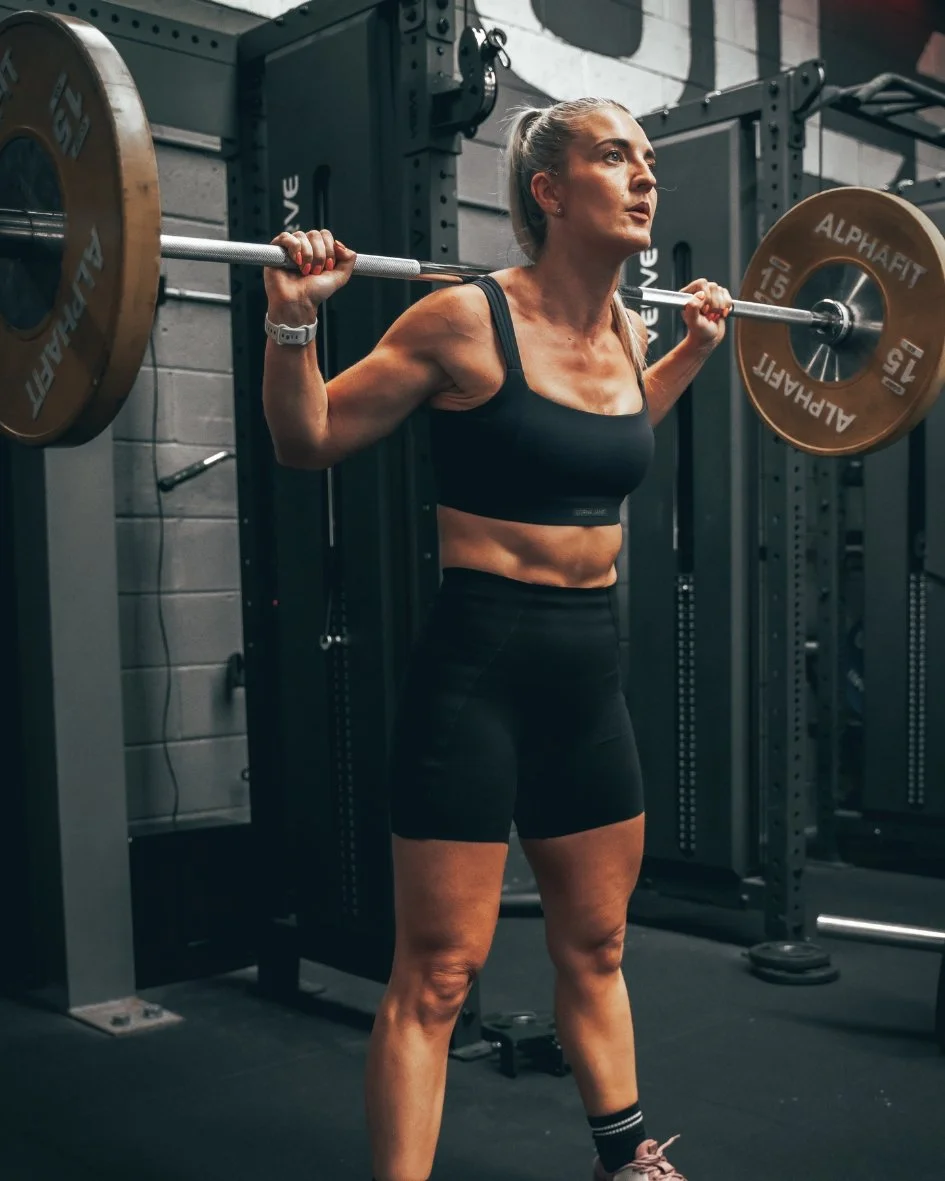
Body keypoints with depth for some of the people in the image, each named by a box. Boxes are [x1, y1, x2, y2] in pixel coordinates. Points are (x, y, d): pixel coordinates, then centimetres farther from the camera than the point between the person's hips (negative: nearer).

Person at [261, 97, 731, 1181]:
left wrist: (697, 347, 26)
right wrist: (291, 319, -20)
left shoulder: (624, 331, 6)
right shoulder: (468, 320, -13)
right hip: (478, 666, -7)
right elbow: (306, 442, -5)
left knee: (595, 947, 21)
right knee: (438, 974, 0)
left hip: (590, 673, 7)